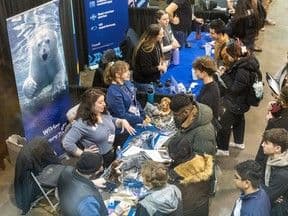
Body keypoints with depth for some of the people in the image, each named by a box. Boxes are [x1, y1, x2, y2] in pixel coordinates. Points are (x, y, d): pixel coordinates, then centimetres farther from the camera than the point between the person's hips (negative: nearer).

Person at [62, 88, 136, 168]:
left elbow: (112, 120, 27)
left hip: (113, 153, 8)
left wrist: (122, 121, 7)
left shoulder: (104, 114, 3)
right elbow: (67, 143, -26)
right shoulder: (82, 123, -22)